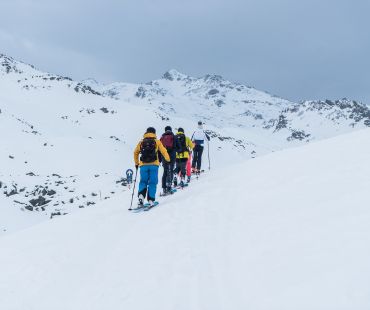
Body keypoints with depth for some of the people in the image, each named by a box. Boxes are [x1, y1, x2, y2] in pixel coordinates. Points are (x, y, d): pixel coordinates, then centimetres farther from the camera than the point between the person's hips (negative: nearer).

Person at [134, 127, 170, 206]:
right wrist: (168, 159, 23)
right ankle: (151, 200, -4)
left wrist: (136, 163, 27)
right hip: (154, 165, -2)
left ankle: (141, 195, -12)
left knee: (143, 181, 11)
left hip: (143, 165, 2)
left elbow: (135, 153, 15)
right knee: (152, 182, 4)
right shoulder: (157, 142, 7)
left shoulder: (141, 142, 12)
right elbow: (163, 151, 6)